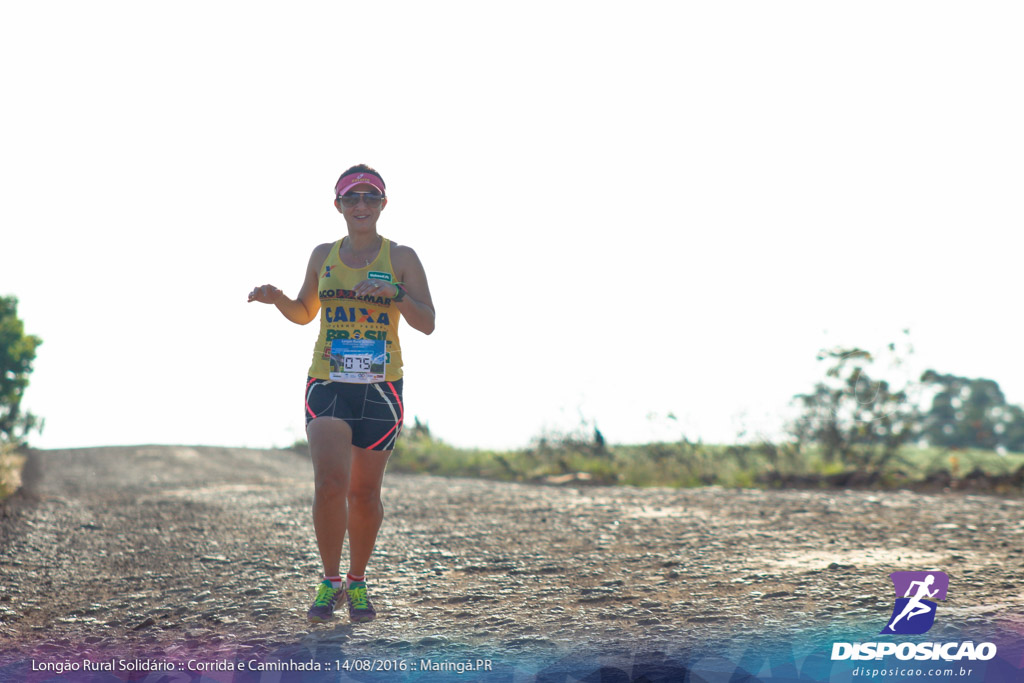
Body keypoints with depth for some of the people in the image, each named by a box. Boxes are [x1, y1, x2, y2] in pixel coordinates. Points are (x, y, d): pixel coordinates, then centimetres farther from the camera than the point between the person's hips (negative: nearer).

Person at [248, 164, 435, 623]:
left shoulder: (401, 258, 2)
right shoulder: (323, 256, 9)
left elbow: (427, 323, -2)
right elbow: (305, 313, 21)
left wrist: (392, 293, -18)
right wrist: (275, 298, 1)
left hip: (380, 387, 0)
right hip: (328, 384, 1)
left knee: (364, 491, 6)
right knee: (330, 484, -15)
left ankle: (357, 581, 26)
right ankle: (330, 581, 3)